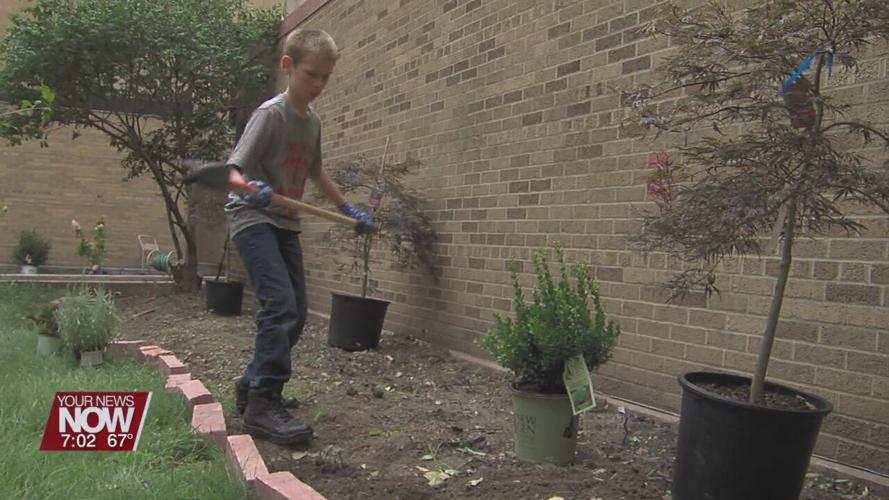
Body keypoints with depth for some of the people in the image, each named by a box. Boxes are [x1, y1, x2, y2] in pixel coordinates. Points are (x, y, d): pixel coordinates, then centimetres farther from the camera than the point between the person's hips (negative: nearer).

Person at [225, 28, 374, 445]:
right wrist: (251, 188, -43)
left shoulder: (313, 122, 9)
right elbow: (234, 169, -21)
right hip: (252, 219, -8)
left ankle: (253, 384, 23)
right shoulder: (270, 113, -14)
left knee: (296, 312, 6)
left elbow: (315, 173, 23)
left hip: (286, 223, 8)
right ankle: (262, 406, -17)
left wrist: (348, 209, 24)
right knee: (281, 305, -22)